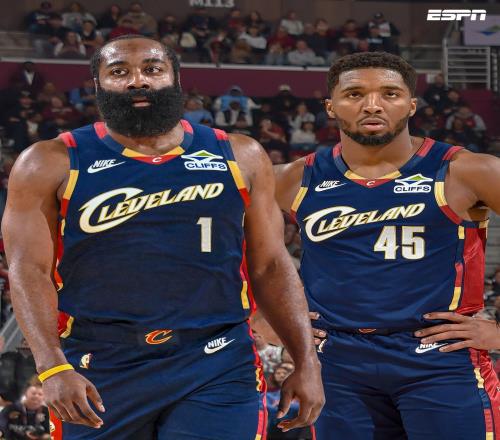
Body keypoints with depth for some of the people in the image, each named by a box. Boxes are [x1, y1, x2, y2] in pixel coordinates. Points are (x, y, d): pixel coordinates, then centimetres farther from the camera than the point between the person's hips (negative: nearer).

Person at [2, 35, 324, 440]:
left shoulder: (239, 157, 8)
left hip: (217, 366, 1)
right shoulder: (52, 165, 1)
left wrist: (307, 363, 4)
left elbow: (270, 267, 11)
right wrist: (53, 368, -20)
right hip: (100, 371, 0)